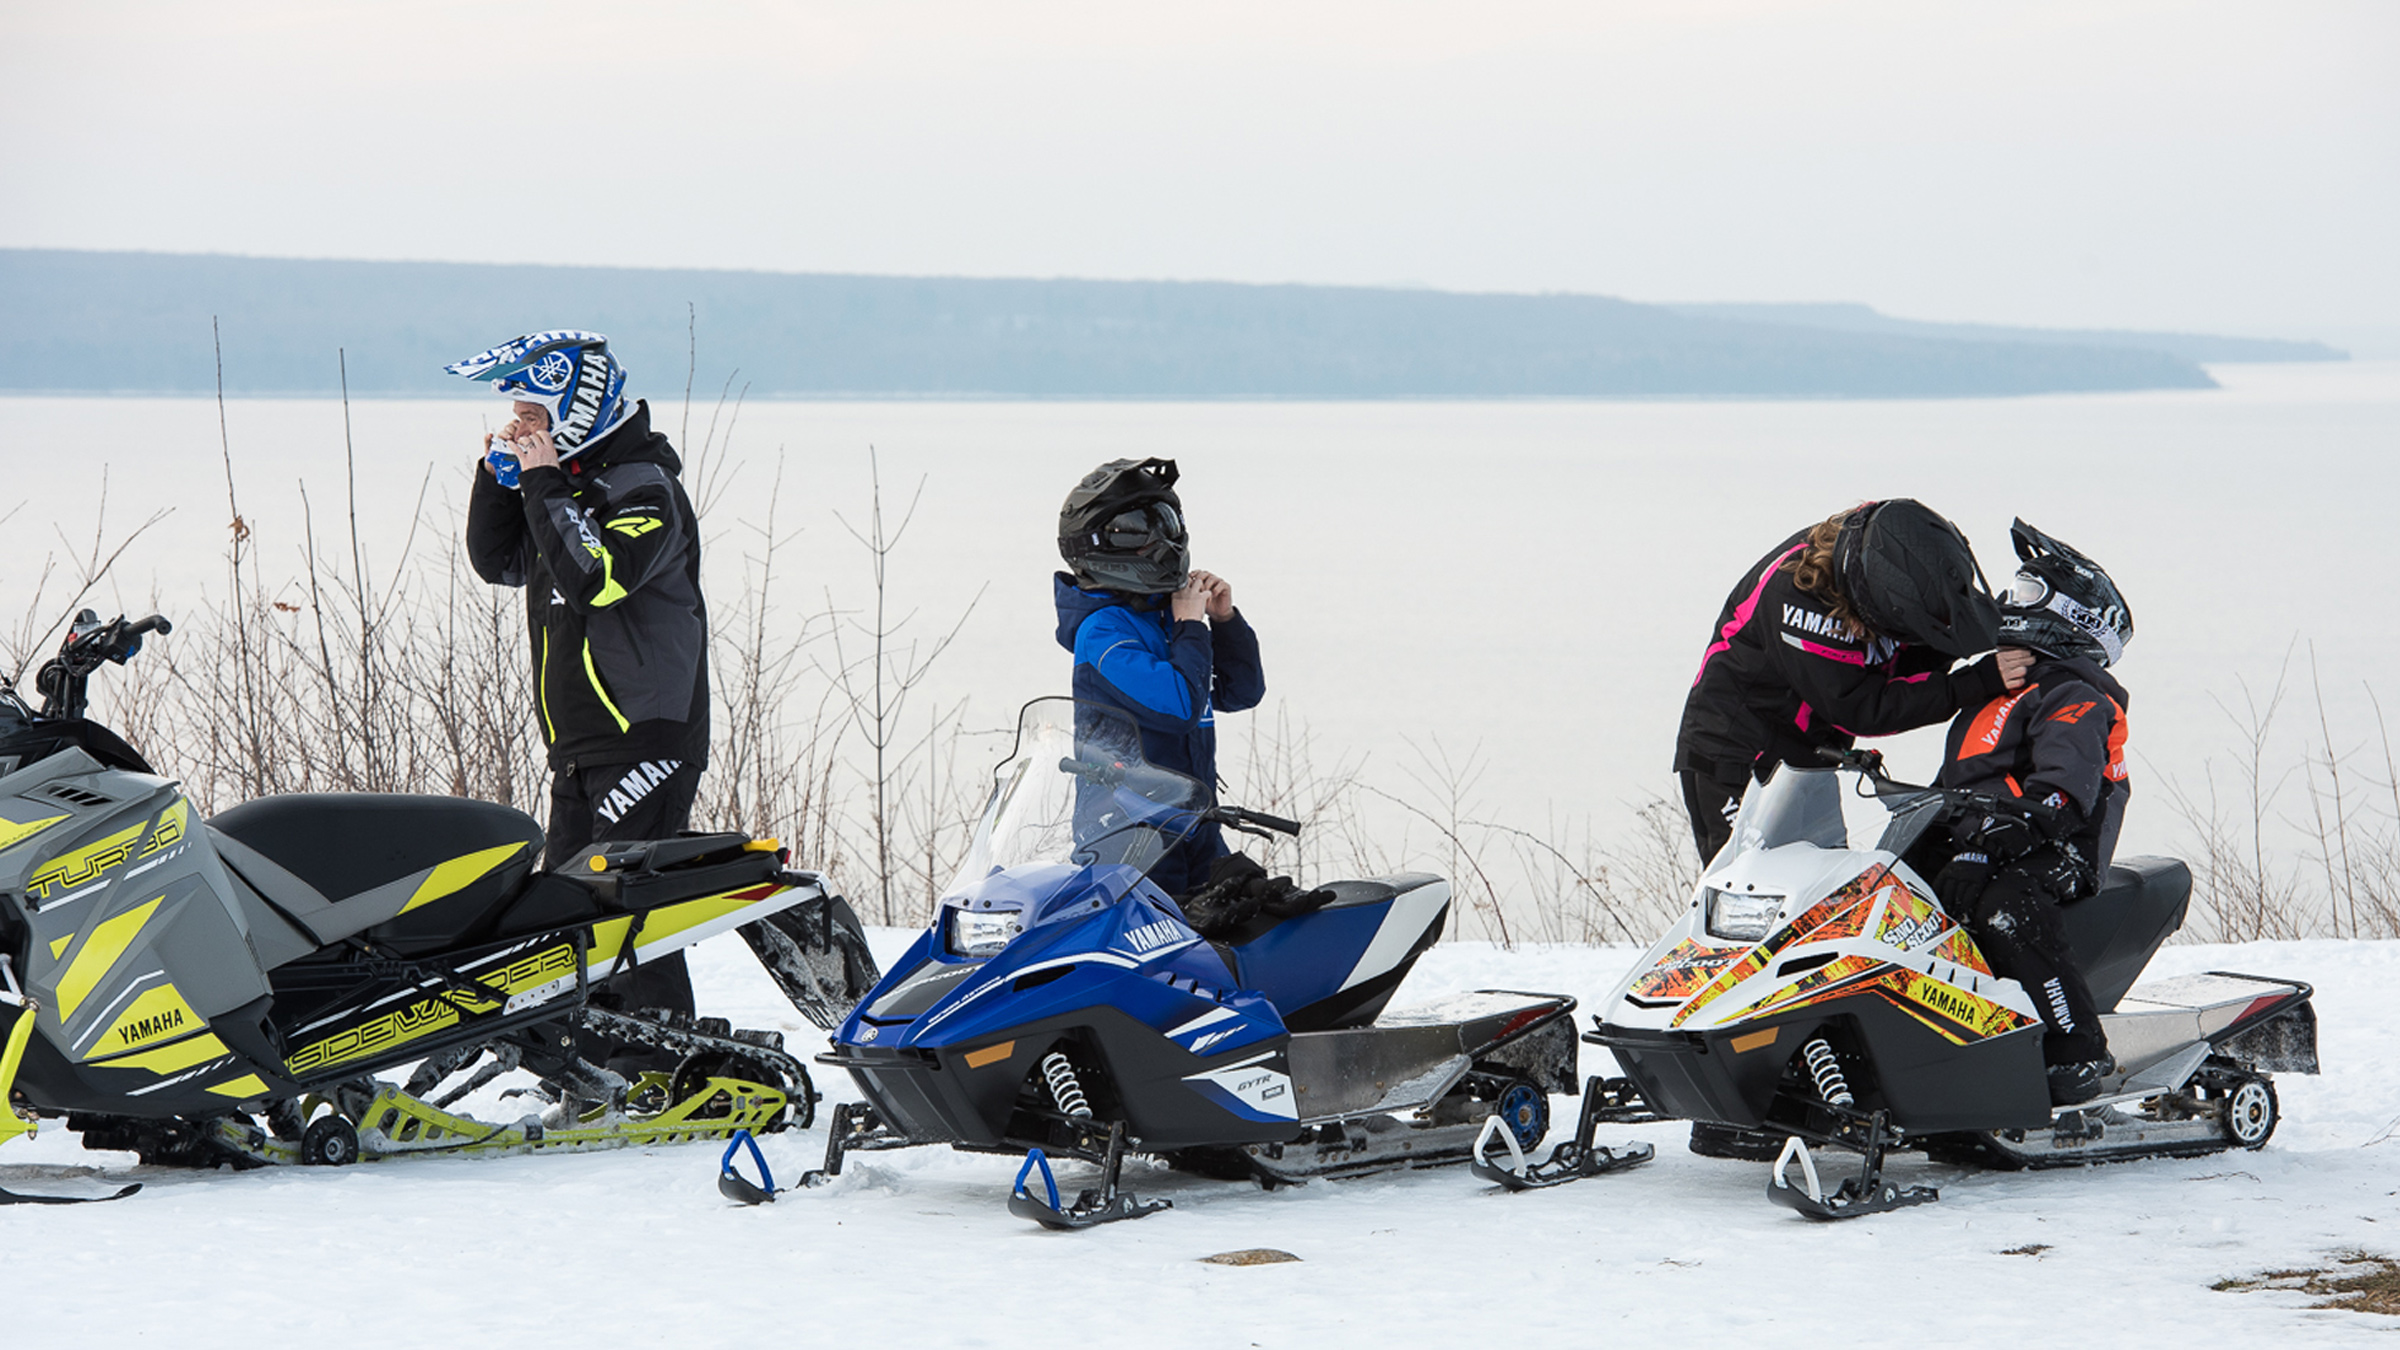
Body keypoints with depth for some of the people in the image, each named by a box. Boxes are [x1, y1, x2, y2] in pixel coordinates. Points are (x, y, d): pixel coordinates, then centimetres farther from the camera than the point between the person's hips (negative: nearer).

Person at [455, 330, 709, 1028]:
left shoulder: (645, 491, -12)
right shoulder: (564, 484, 14)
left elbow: (591, 577, -26)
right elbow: (498, 562, 19)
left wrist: (544, 483, -19)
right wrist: (499, 474, 7)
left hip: (644, 741, -9)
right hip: (578, 750, 9)